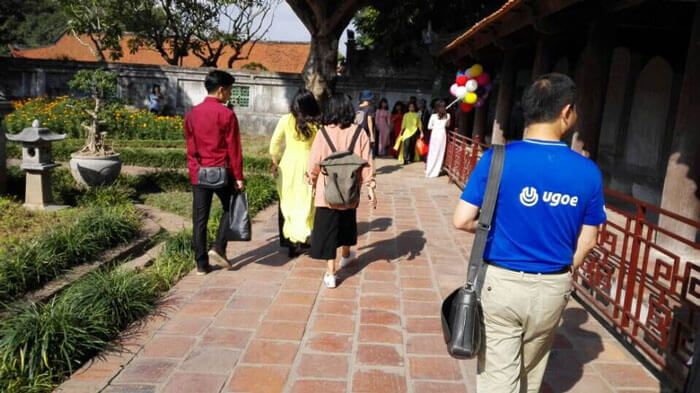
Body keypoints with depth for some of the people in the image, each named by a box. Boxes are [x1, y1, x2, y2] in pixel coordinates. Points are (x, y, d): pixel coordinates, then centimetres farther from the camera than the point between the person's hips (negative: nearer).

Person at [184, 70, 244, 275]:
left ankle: (202, 264, 12)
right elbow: (233, 149, -10)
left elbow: (190, 147, 12)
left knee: (200, 219, 7)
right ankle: (218, 248, 5)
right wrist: (238, 177, -5)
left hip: (198, 174, 4)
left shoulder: (191, 114, 6)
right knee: (230, 208, 17)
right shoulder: (227, 114, -10)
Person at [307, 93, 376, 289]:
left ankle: (330, 273, 3)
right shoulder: (359, 133, -5)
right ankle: (345, 255, 48)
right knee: (347, 223, 25)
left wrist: (312, 181, 13)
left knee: (327, 228, 4)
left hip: (327, 191, -2)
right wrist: (370, 188, 2)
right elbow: (366, 163, -5)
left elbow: (314, 162, -4)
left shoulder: (324, 132, -9)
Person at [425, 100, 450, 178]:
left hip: (435, 133, -1)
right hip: (443, 134, 2)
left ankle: (429, 170, 11)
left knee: (432, 153, 7)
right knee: (440, 152, 7)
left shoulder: (433, 116, -8)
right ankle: (436, 171, 9)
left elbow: (429, 127, 0)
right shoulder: (447, 116, -1)